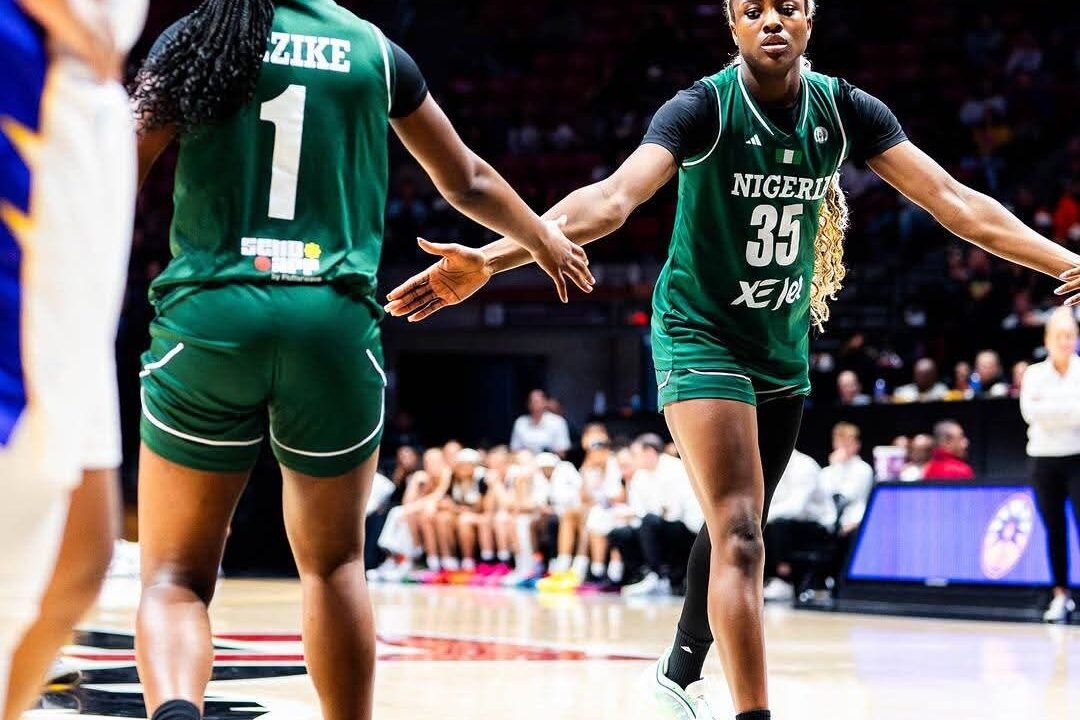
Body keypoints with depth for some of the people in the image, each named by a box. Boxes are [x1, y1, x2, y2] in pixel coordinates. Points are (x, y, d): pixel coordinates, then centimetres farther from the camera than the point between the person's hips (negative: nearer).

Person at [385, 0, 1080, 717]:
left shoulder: (845, 109, -7)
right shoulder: (705, 107, -20)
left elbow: (952, 199, -9)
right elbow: (613, 198, -33)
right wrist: (489, 259, -48)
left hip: (784, 348, 6)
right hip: (701, 337, -6)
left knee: (737, 530, 20)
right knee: (739, 535, -18)